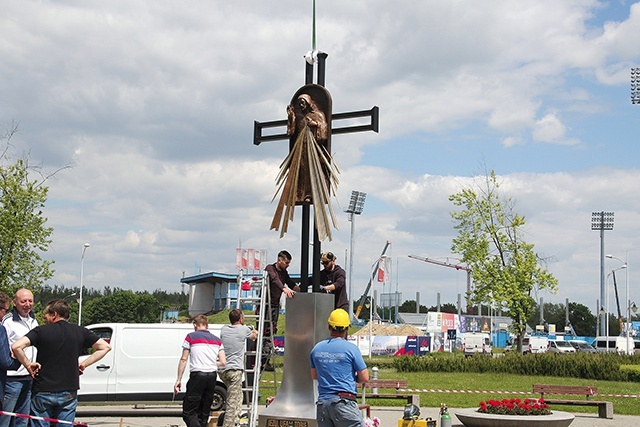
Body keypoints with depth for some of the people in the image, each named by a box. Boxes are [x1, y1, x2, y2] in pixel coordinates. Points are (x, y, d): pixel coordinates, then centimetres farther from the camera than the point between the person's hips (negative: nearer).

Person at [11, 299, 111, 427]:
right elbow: (105, 347, 4)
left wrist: (28, 365, -4)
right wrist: (84, 364, 5)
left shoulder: (41, 331, -5)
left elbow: (16, 347, -17)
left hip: (42, 392, -2)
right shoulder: (80, 332, 4)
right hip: (69, 393, 2)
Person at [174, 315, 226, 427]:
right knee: (204, 413, 13)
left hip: (197, 375, -5)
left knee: (188, 413, -6)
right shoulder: (217, 340, 15)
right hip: (212, 376, 5)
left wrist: (178, 379, 3)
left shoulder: (191, 337, 3)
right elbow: (223, 362, 8)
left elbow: (183, 359, -1)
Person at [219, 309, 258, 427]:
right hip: (235, 370, -6)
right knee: (232, 403, -8)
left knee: (238, 394, 26)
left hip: (222, 370, 6)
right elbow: (254, 337, 21)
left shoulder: (224, 329, 10)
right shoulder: (244, 329, -1)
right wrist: (255, 332, 47)